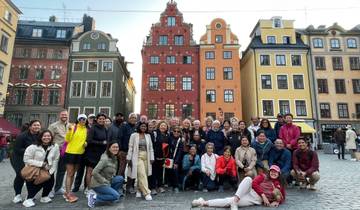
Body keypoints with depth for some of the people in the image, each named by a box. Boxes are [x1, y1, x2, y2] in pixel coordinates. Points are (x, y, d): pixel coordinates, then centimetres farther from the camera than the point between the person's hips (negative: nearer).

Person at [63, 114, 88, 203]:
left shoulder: (86, 130, 8)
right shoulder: (73, 127, -6)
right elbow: (67, 139, -12)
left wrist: (85, 143, -3)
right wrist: (69, 131, -26)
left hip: (80, 153, 5)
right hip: (70, 152, -5)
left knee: (73, 174, 13)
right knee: (69, 174, -3)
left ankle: (67, 192, 24)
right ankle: (68, 194, 0)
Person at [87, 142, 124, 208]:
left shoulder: (114, 158, 5)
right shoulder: (105, 159, -22)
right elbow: (94, 172, -25)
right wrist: (104, 181, -19)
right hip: (98, 184, -8)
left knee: (120, 178, -7)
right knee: (116, 196, -17)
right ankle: (94, 198, -7)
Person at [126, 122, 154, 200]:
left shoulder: (148, 136, 11)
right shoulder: (134, 135, 0)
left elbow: (151, 148, 11)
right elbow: (130, 147, 0)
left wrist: (151, 158, 6)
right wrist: (129, 158, -3)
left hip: (146, 157, 4)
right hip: (137, 157, -4)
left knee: (143, 175, 7)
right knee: (142, 174, -12)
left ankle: (139, 190, 25)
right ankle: (146, 193, -10)